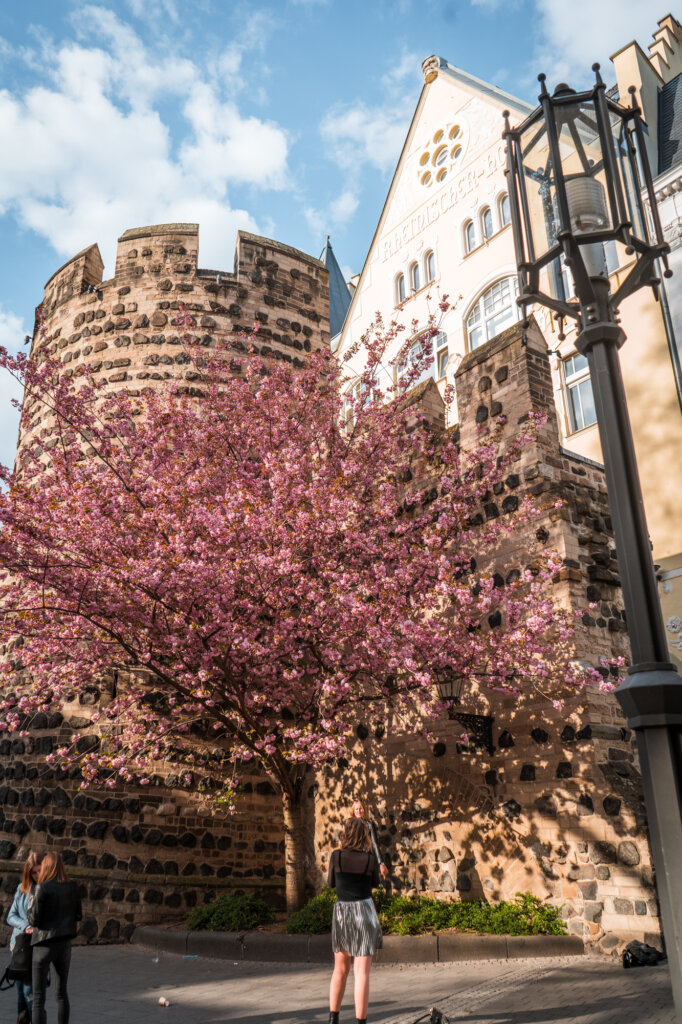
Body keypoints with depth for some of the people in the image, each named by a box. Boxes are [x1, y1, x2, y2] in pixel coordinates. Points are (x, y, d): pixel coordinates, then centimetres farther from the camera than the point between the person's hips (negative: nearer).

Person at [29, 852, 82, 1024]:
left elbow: (35, 919, -13)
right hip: (65, 944, 5)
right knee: (62, 992, 18)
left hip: (44, 944, -5)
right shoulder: (72, 887, 1)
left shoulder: (42, 888, -13)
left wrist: (30, 904, 4)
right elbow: (78, 916, 6)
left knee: (38, 996, 3)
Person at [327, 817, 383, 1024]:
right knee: (362, 972, 0)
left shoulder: (337, 856, -5)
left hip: (341, 911, 2)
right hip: (364, 911, -2)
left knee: (340, 970, 18)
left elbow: (331, 883, 8)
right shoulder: (370, 858, -6)